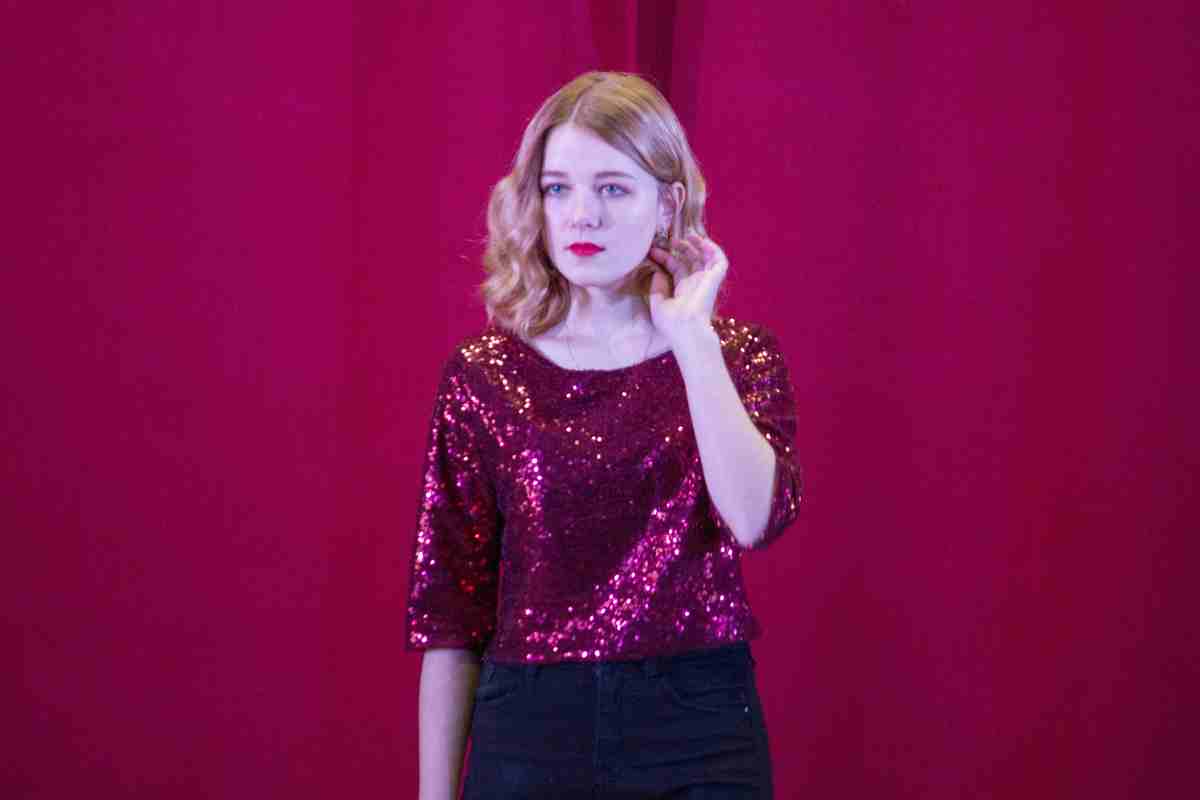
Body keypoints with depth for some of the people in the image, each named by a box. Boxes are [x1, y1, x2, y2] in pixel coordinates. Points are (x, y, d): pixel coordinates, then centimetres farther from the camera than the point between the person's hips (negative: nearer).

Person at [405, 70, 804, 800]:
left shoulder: (735, 354, 2)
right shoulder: (485, 377, 1)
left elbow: (756, 519, -17)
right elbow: (449, 612, 2)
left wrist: (690, 335, -14)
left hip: (699, 735, 0)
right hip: (530, 734, 0)